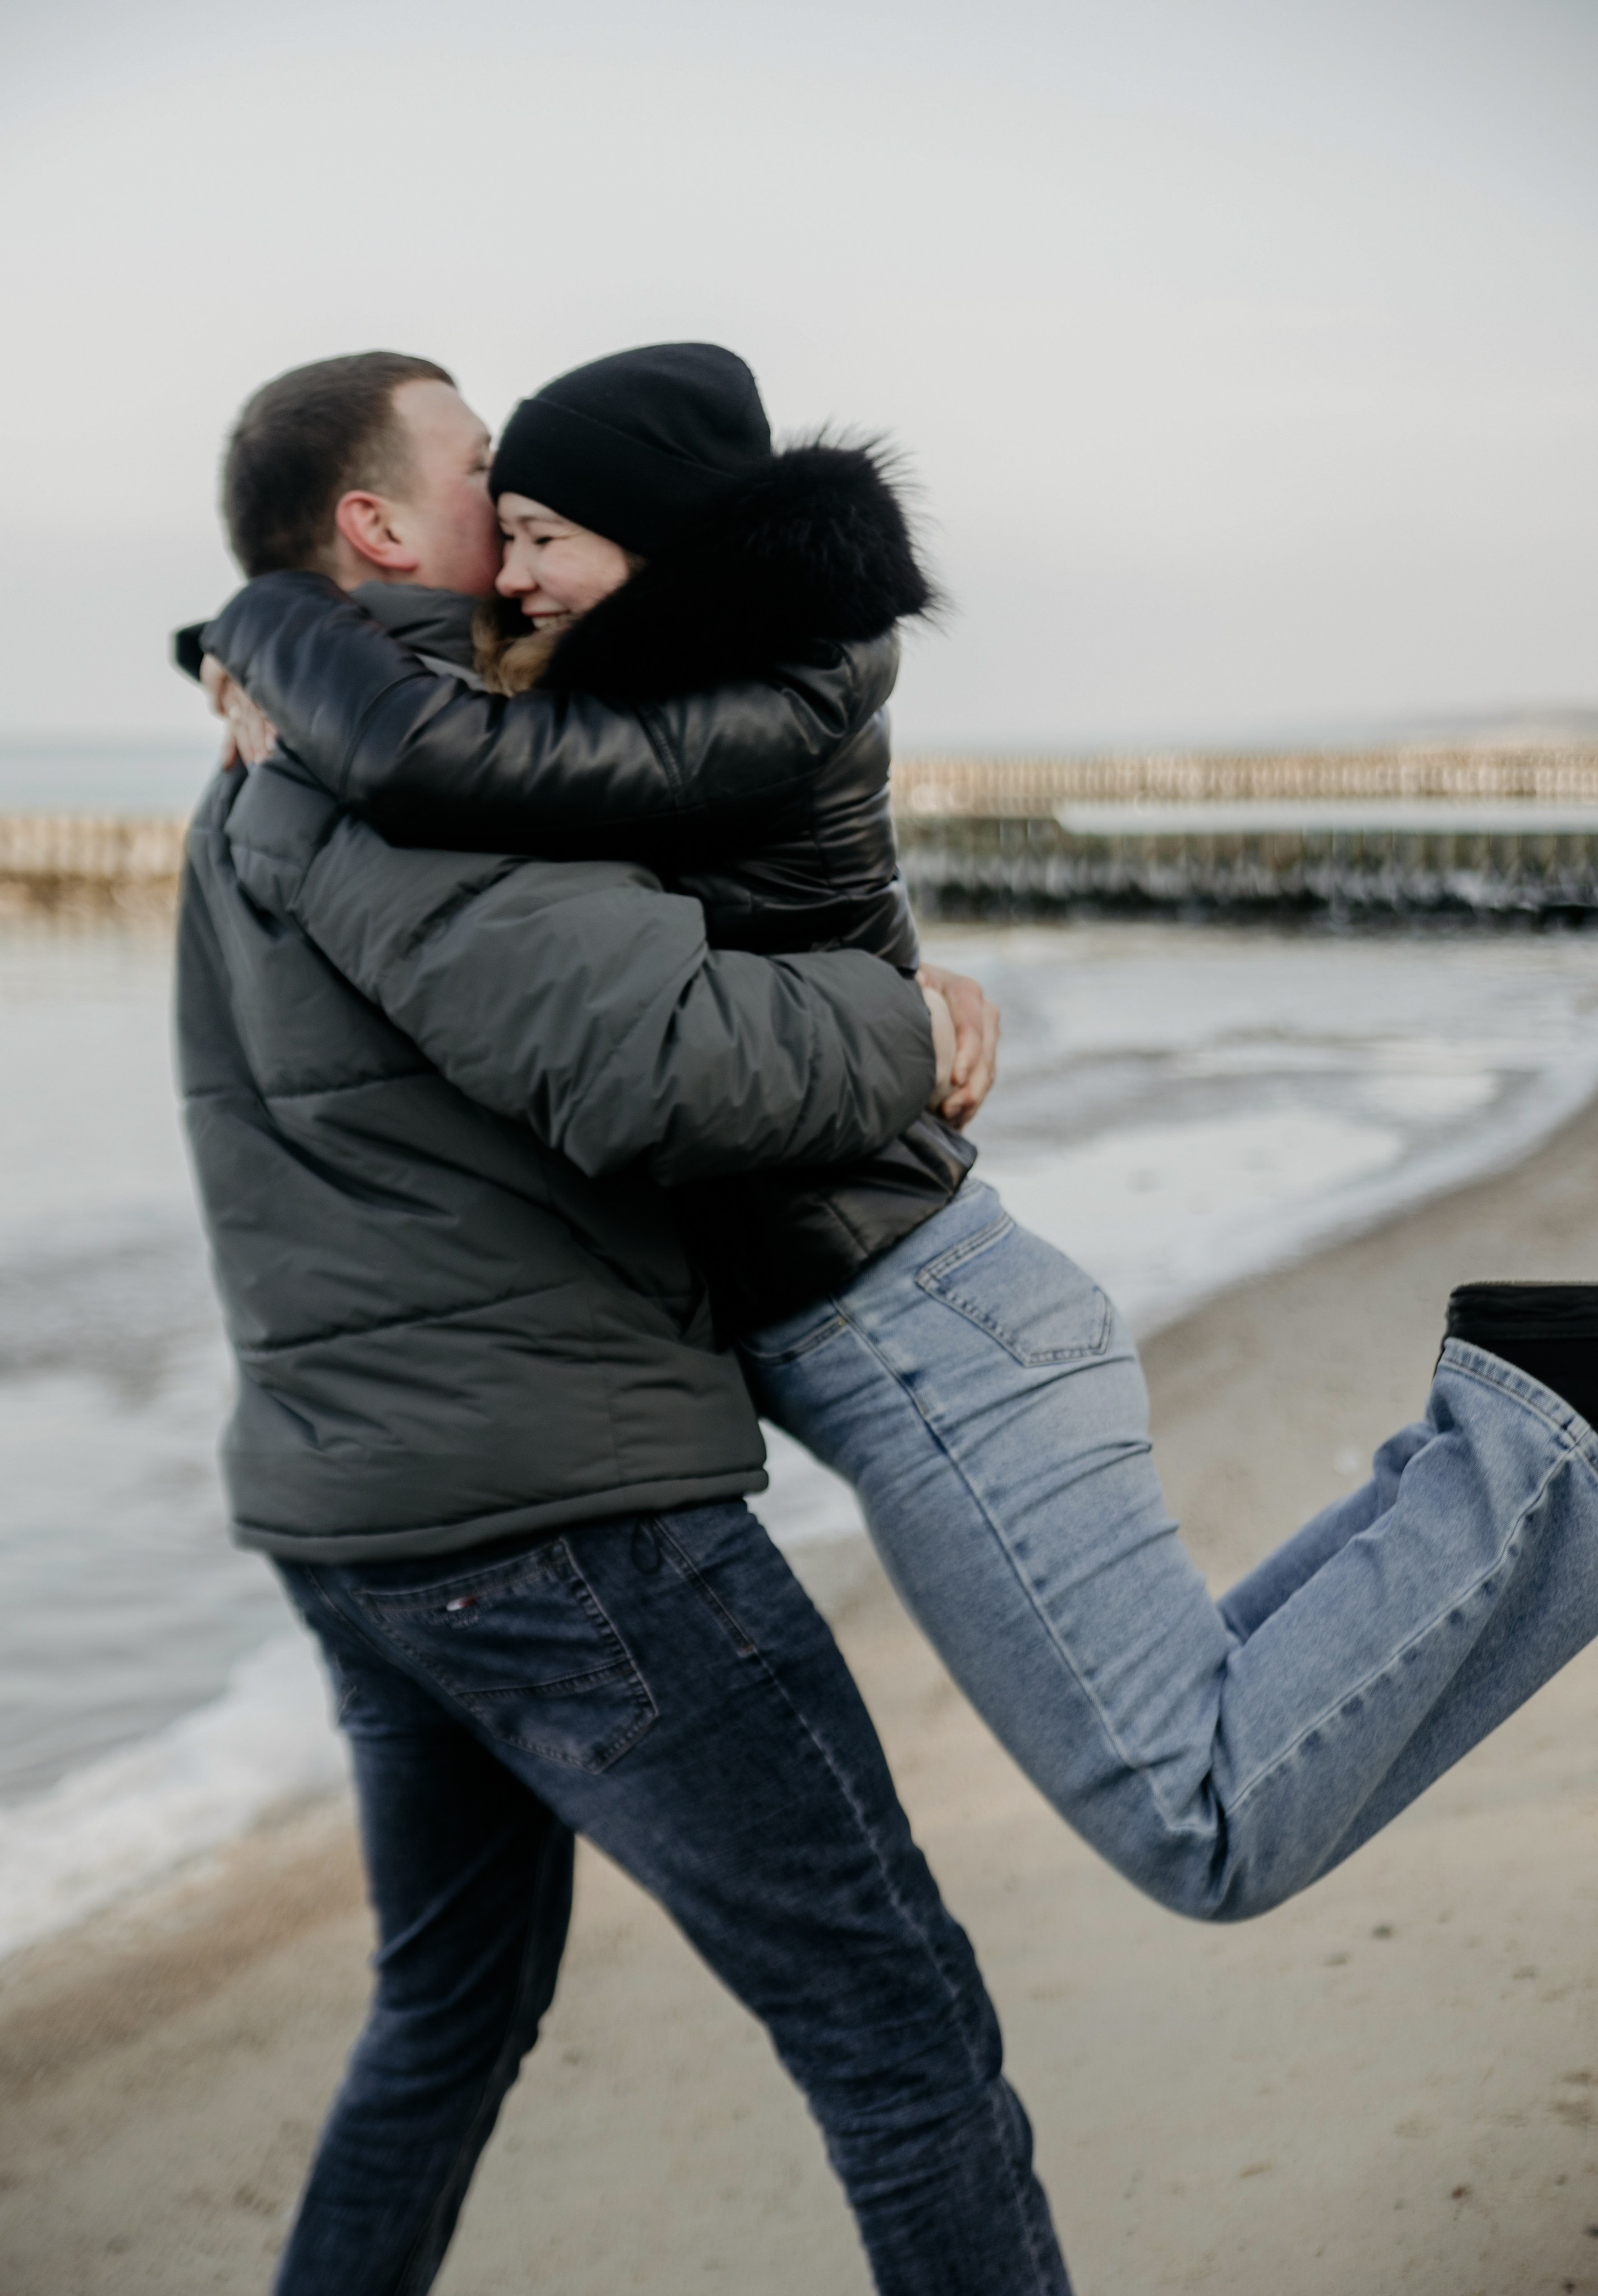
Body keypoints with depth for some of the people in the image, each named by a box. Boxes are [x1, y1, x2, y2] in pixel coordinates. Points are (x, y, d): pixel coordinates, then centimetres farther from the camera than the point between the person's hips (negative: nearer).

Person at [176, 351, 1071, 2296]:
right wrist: (907, 1033, -12)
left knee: (458, 1999, 28)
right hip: (559, 1515, -10)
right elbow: (650, 1057, -27)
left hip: (344, 1514, 10)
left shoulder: (260, 801, 15)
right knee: (899, 2028, 0)